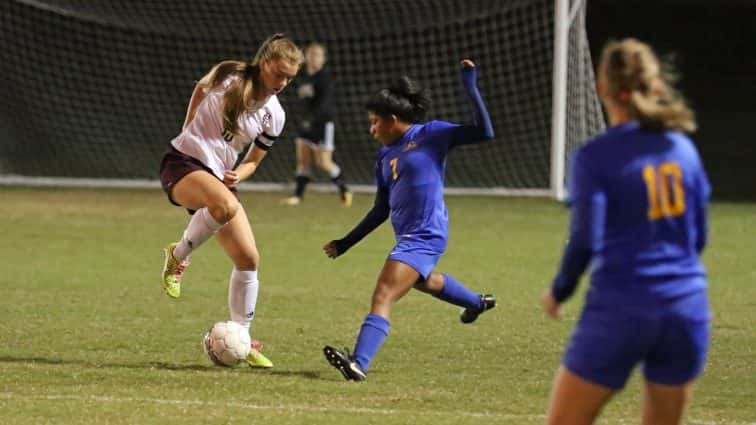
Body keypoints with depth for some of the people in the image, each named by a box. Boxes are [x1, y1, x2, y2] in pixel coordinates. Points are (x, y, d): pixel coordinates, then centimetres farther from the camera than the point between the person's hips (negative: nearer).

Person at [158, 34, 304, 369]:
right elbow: (201, 89, 16)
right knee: (225, 204, -39)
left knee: (248, 259, -4)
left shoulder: (274, 116, 4)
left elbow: (253, 161, 14)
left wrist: (239, 174, -9)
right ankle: (178, 257, -13)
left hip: (219, 177, 5)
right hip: (182, 163, -5)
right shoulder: (229, 76, -7)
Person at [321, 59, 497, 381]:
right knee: (422, 281, 37)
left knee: (383, 297, -22)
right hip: (407, 236, 10)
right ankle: (477, 302, 64)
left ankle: (358, 363, -35)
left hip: (425, 236, -10)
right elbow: (380, 211, 19)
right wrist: (345, 243, 17)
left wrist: (470, 87, -19)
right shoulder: (385, 156, 13)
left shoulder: (431, 135, -7)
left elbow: (484, 132, -14)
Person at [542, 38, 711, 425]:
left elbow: (584, 241, -13)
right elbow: (699, 236, 13)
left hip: (621, 309, -4)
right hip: (687, 306, 5)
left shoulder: (595, 157, -7)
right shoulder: (683, 148, 7)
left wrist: (559, 291, 4)